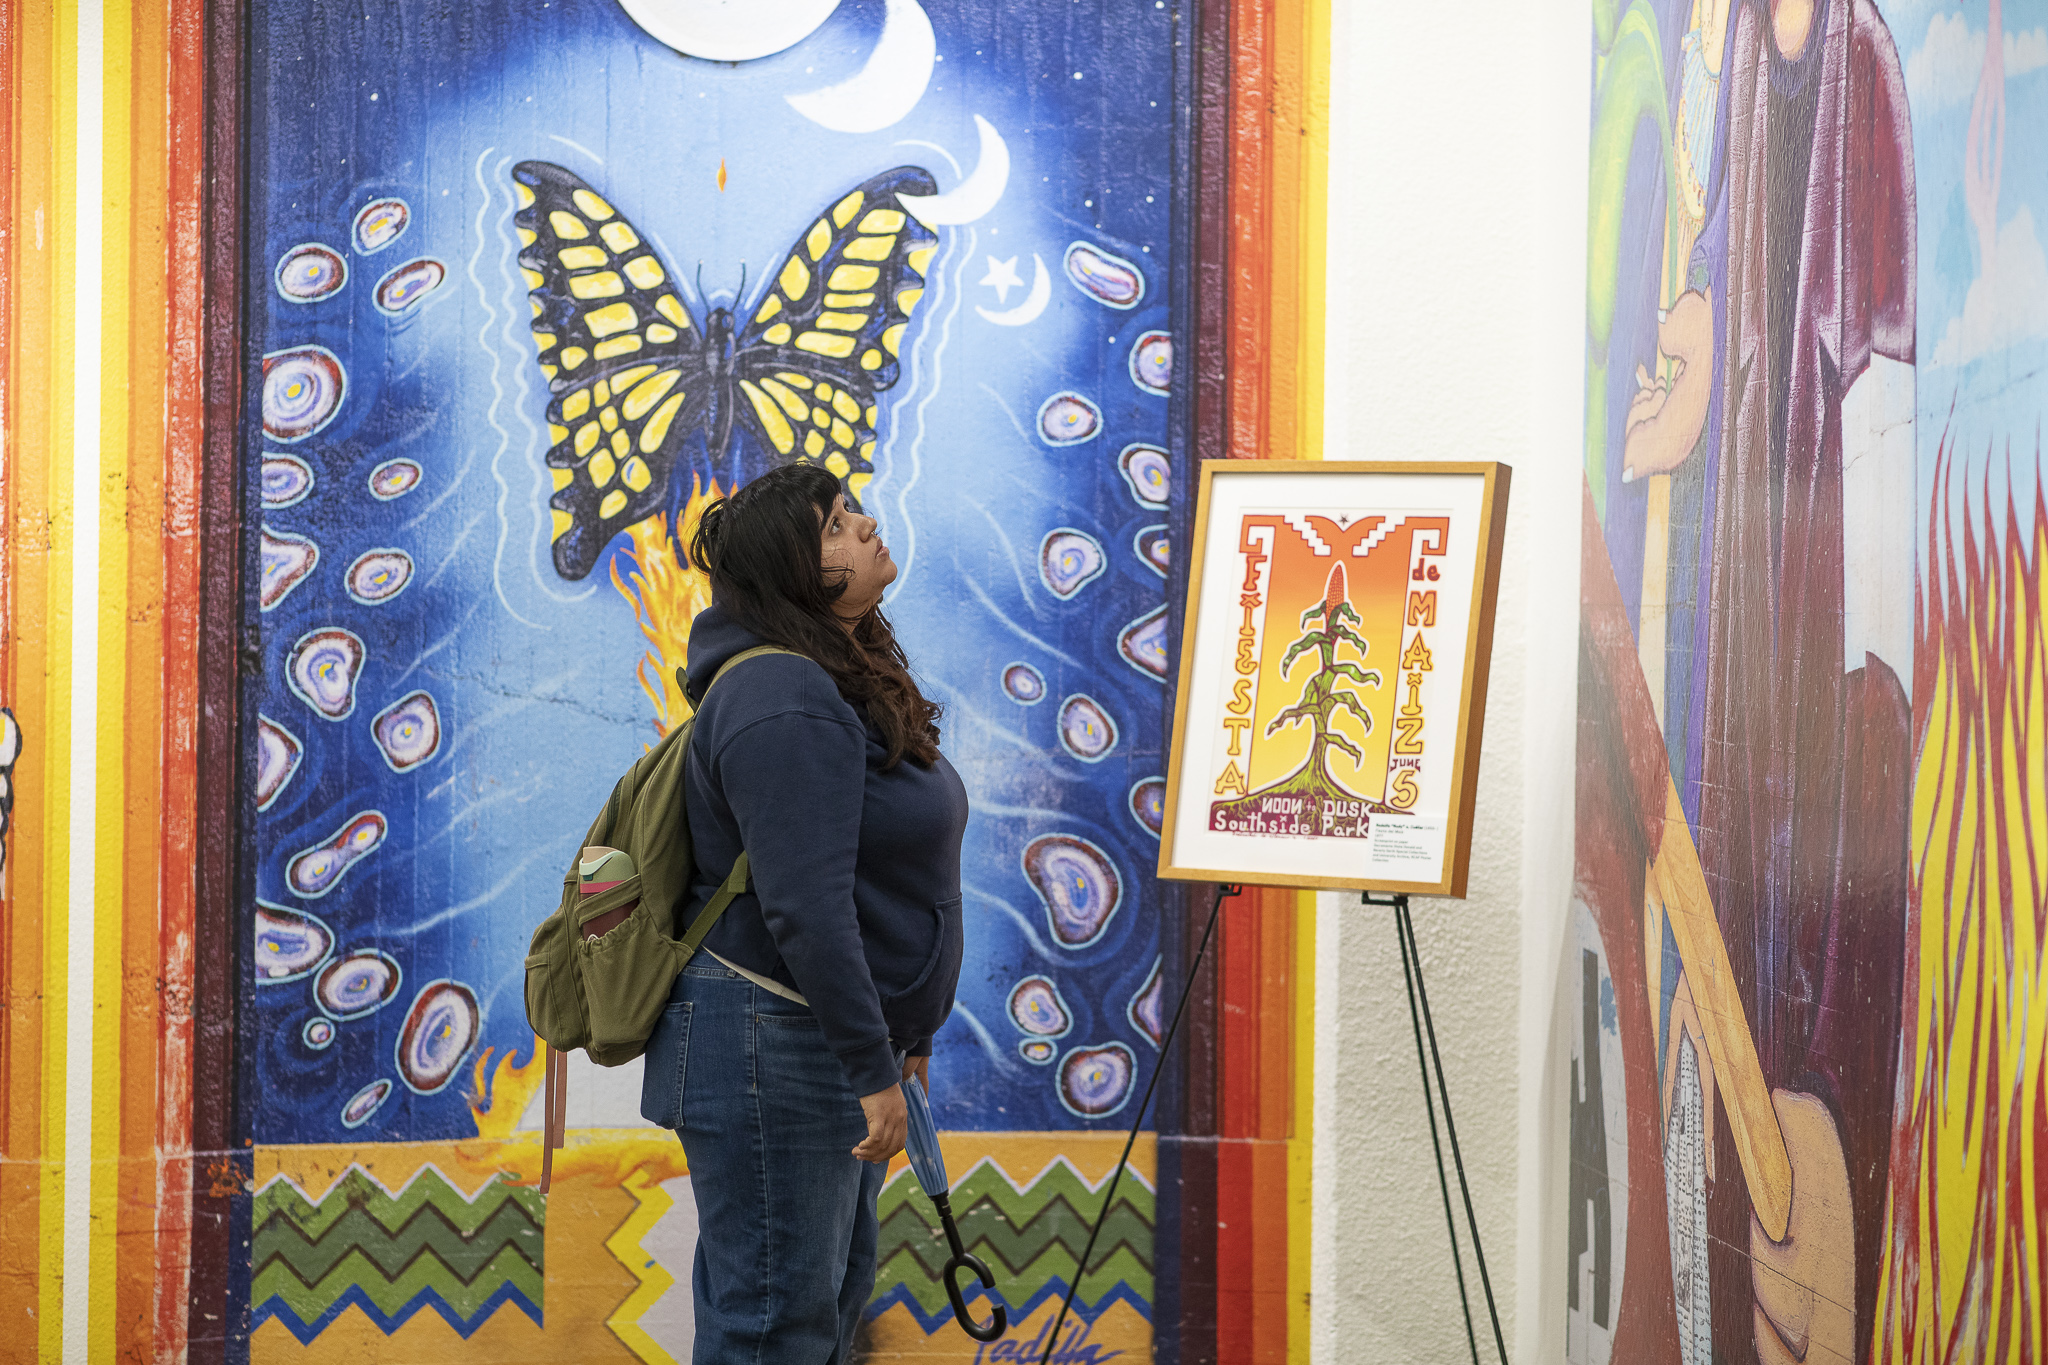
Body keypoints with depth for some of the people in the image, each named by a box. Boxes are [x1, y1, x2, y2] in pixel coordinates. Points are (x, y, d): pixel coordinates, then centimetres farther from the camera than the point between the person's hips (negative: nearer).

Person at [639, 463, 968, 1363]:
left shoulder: (848, 680, 12)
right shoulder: (786, 703, -21)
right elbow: (804, 908, -27)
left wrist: (903, 1030, 21)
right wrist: (872, 1068, -25)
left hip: (840, 1035, 11)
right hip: (771, 1047, -11)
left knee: (836, 1291, 18)